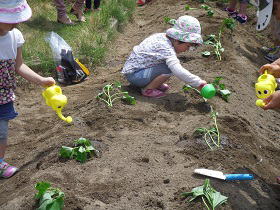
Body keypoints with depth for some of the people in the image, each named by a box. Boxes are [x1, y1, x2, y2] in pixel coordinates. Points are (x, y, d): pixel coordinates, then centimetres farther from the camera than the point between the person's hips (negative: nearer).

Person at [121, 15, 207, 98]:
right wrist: (199, 83, -32)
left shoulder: (163, 36, 0)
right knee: (168, 69, -25)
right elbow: (178, 72, -38)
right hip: (134, 75, -10)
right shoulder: (166, 49, -29)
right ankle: (147, 90, -9)